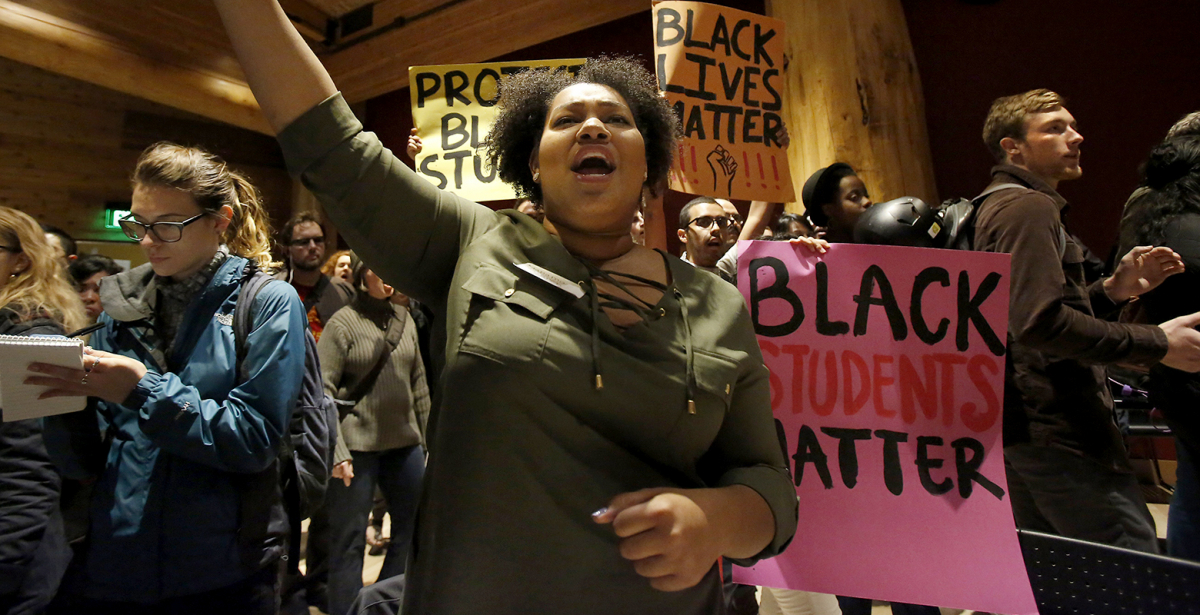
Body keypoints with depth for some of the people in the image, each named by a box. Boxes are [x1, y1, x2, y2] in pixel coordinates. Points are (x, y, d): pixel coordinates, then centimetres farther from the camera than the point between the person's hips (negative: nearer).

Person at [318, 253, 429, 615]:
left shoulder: (404, 318, 8)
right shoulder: (342, 323, -6)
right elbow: (322, 391, -10)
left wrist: (429, 439, 12)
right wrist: (336, 451, -15)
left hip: (405, 442, 6)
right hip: (357, 445, -5)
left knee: (415, 528, 13)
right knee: (349, 539, 4)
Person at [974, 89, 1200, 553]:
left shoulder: (994, 207, 20)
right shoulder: (1028, 207, -11)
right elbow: (1041, 323, -24)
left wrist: (1112, 289, 13)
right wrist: (1157, 344, -16)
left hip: (1016, 426, 11)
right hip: (1054, 427, -11)